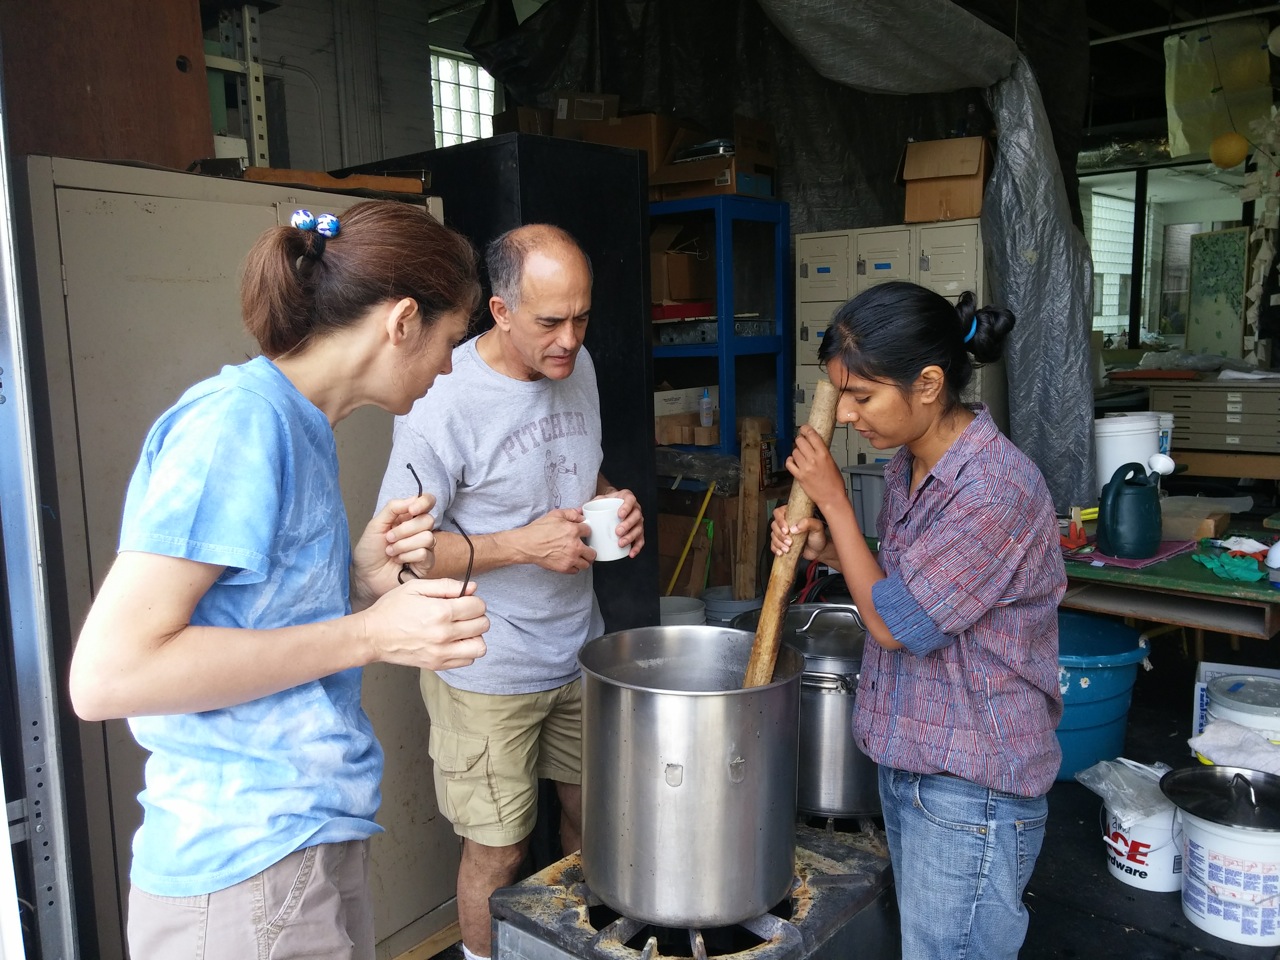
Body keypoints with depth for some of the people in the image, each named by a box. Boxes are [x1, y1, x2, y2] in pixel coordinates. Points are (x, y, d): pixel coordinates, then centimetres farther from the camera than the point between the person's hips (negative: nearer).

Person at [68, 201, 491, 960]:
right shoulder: (242, 420, -19)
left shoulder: (300, 426, 7)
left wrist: (361, 575, -5)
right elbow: (107, 673, -23)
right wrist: (369, 632, -21)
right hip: (249, 875, -8)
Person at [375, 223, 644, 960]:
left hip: (579, 650, 6)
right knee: (500, 850, 9)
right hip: (489, 671, -6)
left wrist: (616, 503, -7)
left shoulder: (578, 366, 0)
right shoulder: (444, 403, -21)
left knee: (590, 815, 20)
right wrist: (525, 544, -25)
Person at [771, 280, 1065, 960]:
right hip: (908, 757, 9)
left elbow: (895, 622, -20)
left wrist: (833, 500, -14)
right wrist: (826, 548, -4)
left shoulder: (997, 490, -27)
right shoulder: (910, 463, 1)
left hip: (972, 785, -9)